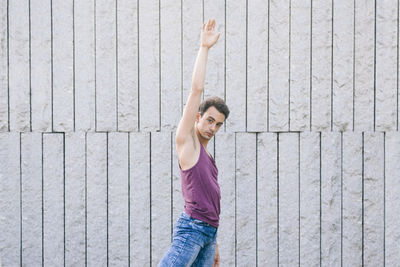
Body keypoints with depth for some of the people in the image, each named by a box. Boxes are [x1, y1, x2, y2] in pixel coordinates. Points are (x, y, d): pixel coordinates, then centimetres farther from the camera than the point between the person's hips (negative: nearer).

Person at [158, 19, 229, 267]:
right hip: (191, 228, -8)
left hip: (209, 232, 8)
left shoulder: (206, 153, 22)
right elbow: (196, 89, -6)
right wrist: (205, 48, -5)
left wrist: (214, 244, 23)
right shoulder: (187, 140, 2)